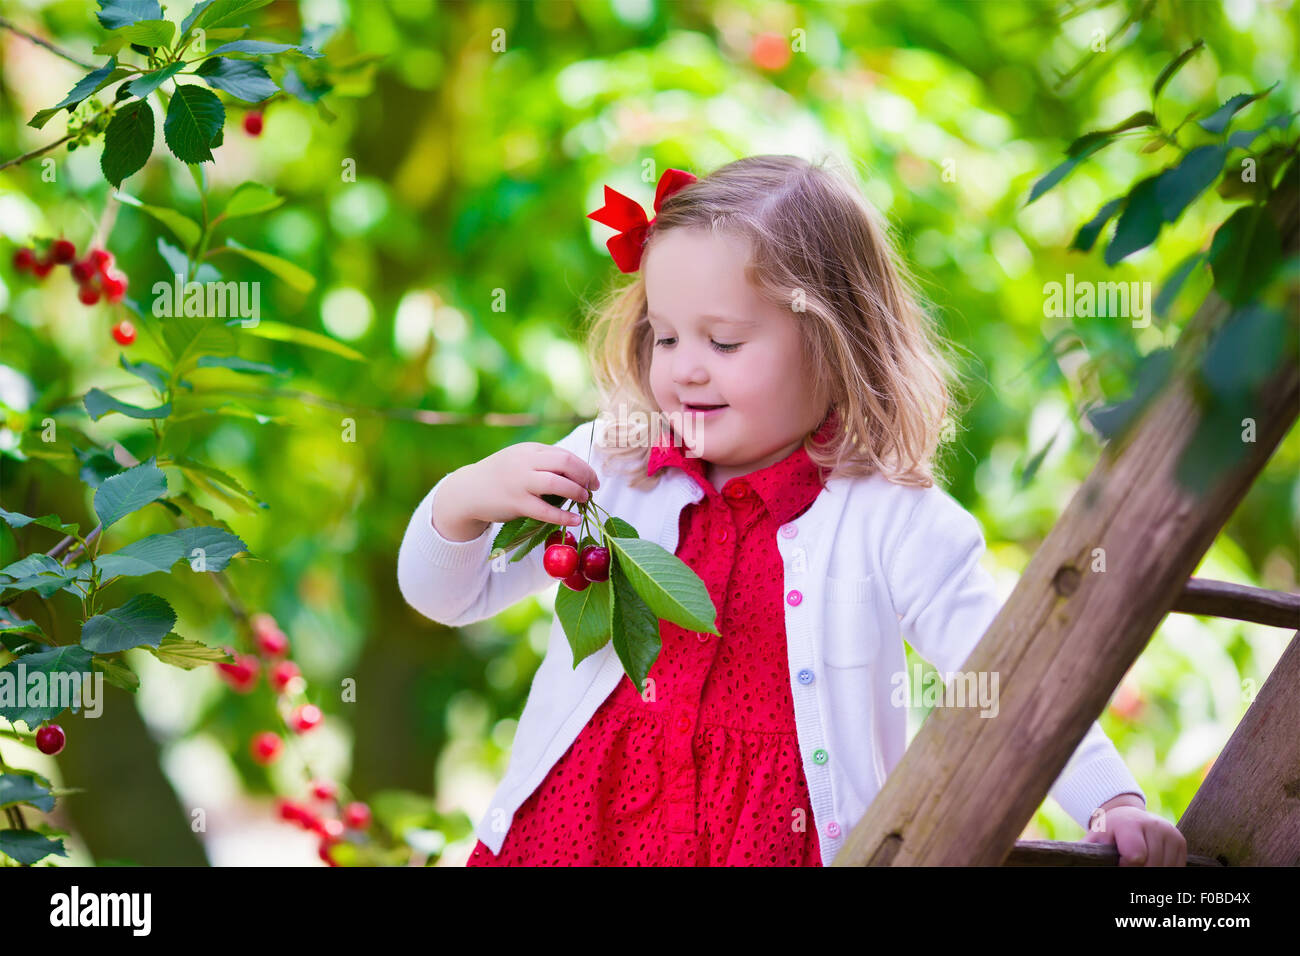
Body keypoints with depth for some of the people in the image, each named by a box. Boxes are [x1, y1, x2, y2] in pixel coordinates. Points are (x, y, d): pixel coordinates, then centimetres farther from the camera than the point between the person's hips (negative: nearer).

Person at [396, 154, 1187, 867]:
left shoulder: (890, 522, -5)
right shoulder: (610, 467, 5)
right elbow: (447, 595, 13)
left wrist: (1114, 801, -19)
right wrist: (465, 500, -9)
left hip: (775, 840, -2)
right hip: (574, 831, 2)